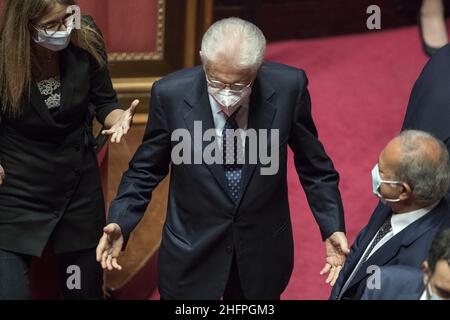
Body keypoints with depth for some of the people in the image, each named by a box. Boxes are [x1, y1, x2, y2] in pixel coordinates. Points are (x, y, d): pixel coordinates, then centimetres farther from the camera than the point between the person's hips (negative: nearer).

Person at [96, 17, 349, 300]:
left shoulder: (288, 87, -17)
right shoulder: (171, 94, -18)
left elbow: (313, 165, -3)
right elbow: (146, 169, -4)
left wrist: (333, 227, -10)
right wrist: (120, 223, -16)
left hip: (263, 253, 1)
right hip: (192, 256, -1)